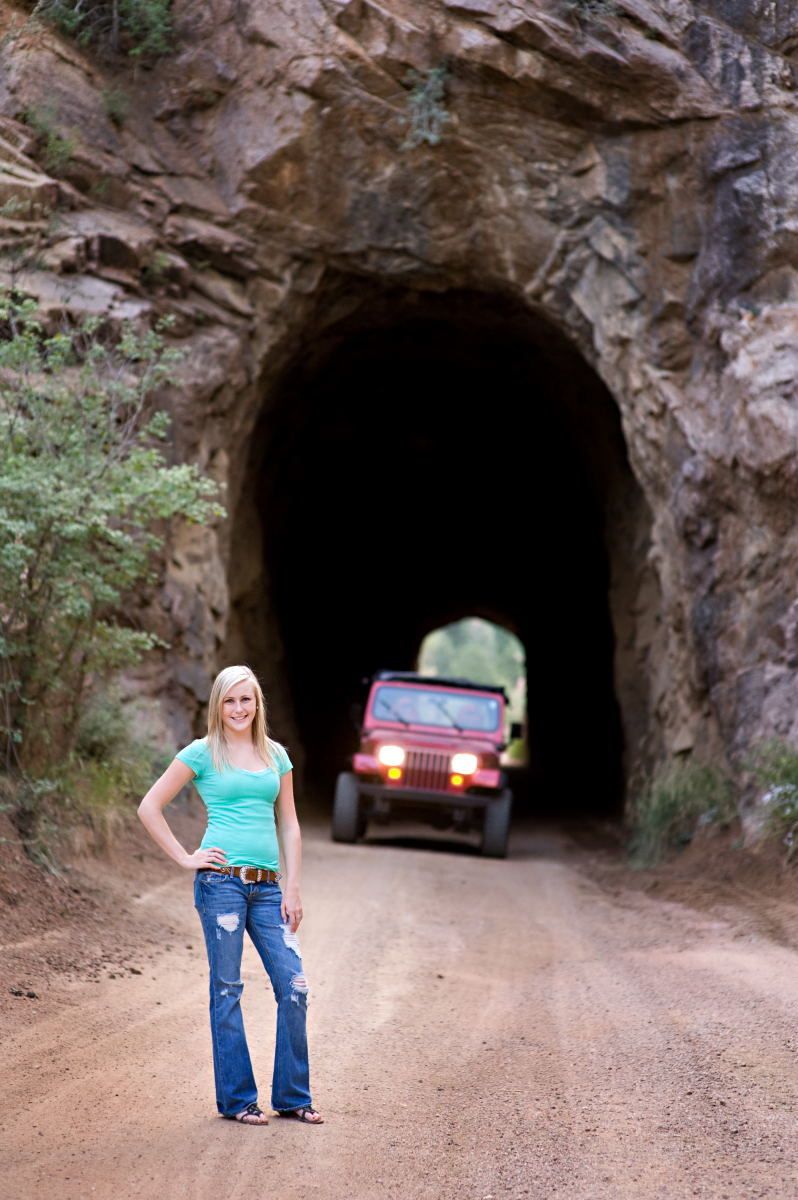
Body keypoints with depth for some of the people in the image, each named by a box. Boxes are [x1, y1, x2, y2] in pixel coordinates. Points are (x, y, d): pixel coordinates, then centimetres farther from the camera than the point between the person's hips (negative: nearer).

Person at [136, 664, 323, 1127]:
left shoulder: (276, 755, 13)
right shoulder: (202, 753, 1)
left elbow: (289, 824, 14)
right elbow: (150, 807, 1)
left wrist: (293, 889, 7)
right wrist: (185, 858, -3)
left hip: (267, 885, 4)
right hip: (222, 880, -4)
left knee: (294, 985, -1)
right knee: (227, 989, 1)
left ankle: (293, 1096, 10)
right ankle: (237, 1099, 9)